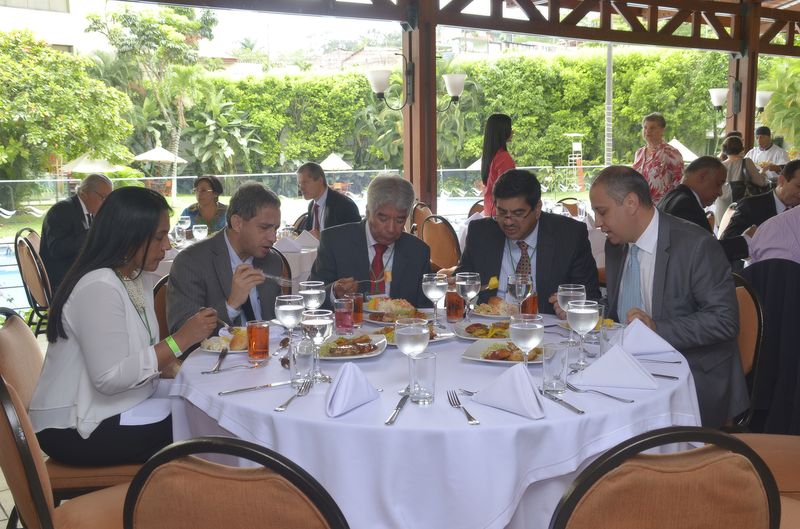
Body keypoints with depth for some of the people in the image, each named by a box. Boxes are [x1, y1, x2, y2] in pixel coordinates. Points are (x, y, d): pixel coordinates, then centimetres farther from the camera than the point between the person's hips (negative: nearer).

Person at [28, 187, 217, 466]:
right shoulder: (99, 288, -23)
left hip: (118, 409, 8)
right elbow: (110, 377, -27)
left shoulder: (139, 276, 7)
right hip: (77, 428, -8)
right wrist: (180, 340, -25)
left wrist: (175, 366, -11)